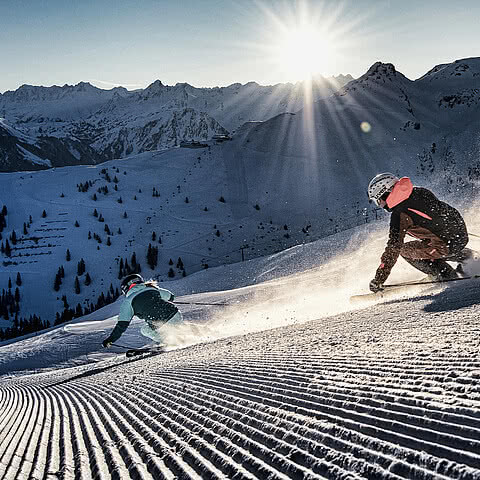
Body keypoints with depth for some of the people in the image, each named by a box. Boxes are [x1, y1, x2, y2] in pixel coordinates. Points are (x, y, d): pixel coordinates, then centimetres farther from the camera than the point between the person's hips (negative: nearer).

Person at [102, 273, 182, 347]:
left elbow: (122, 325, 4)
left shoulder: (127, 302, 7)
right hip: (176, 314, 5)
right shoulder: (152, 289, 19)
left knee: (145, 330, 25)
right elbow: (171, 297, 31)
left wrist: (110, 340, 14)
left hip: (164, 323, -5)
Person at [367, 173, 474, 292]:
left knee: (405, 251, 5)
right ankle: (463, 256, 28)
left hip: (448, 245, -8)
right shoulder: (420, 191, 4)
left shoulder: (399, 215, -16)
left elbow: (393, 249, -15)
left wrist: (378, 280, -7)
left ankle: (447, 275, 4)